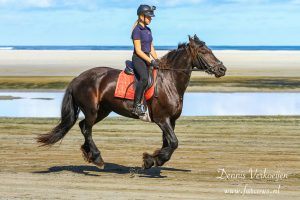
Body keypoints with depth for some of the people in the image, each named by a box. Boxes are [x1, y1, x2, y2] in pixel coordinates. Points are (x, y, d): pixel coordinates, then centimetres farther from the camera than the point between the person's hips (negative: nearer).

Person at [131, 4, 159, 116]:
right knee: (144, 78, -32)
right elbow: (138, 50, -16)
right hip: (138, 59, -10)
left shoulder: (148, 30, 15)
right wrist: (151, 61, -19)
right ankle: (137, 105, -30)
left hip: (147, 58, 10)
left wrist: (157, 60, 6)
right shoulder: (137, 30, -11)